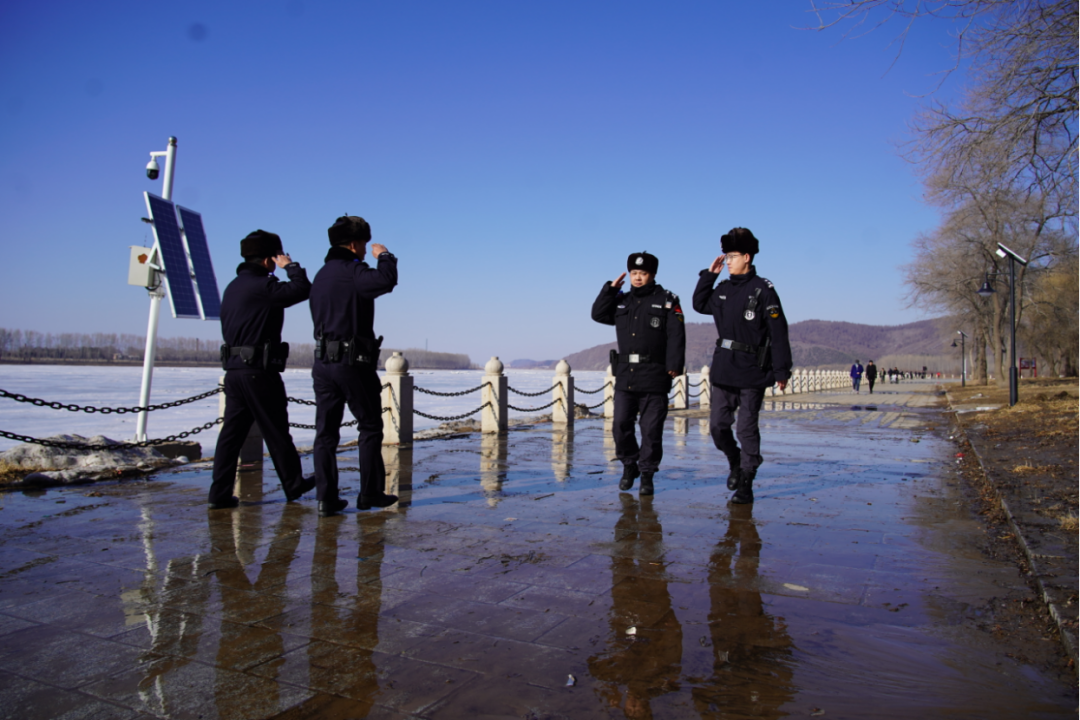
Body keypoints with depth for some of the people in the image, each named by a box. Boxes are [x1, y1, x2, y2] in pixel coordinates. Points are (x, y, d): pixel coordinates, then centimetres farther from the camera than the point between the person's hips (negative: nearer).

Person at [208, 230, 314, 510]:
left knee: (231, 432, 7)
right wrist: (290, 266, -3)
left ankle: (220, 493, 6)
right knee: (276, 432, 4)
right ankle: (293, 486, 17)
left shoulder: (232, 287, 15)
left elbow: (228, 329, 18)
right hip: (259, 371, -8)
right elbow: (302, 290, -20)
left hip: (234, 369, 8)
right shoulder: (262, 286, -13)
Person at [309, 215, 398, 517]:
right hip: (353, 362, -7)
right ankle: (370, 494, 11)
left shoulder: (321, 275, 15)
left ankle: (327, 498, 6)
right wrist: (384, 256, -12)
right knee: (370, 428, 6)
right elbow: (386, 281, -30)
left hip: (323, 362, 7)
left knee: (326, 431, 6)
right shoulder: (352, 272, -12)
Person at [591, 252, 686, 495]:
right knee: (620, 425, 3)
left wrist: (675, 364, -15)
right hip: (625, 375, 4)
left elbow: (676, 336, -5)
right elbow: (598, 314, 12)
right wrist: (610, 288, 6)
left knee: (651, 429, 1)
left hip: (654, 377, -4)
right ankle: (629, 466, 23)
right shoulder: (622, 301, 15)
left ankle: (647, 475, 13)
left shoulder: (667, 301, 1)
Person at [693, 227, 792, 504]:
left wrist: (781, 370, -13)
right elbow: (699, 304, 24)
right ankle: (735, 462, 33)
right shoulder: (723, 289, 9)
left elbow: (778, 334, -10)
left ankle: (745, 483, 12)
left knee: (747, 429, 1)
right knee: (717, 425, 6)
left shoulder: (763, 290, -8)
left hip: (753, 372, -5)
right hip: (723, 370, 6)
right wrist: (709, 274, 12)